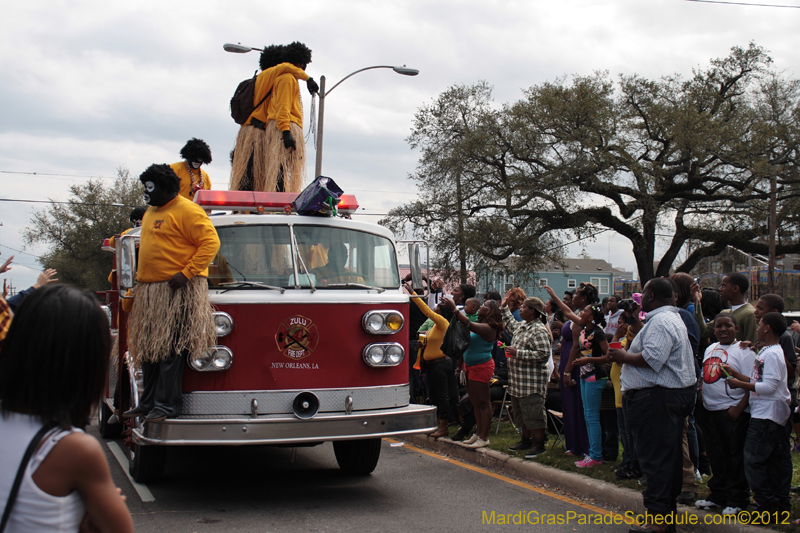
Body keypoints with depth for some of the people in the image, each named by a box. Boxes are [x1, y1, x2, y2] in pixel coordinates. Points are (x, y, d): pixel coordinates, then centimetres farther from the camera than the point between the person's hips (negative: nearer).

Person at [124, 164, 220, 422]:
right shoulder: (150, 213, 20)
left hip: (178, 292, -9)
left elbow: (210, 242, -15)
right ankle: (148, 403, 18)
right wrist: (139, 280, 22)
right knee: (149, 350, 10)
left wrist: (186, 273, -20)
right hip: (149, 291, 9)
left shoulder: (187, 211, -9)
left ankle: (166, 405, -5)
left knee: (171, 350, -9)